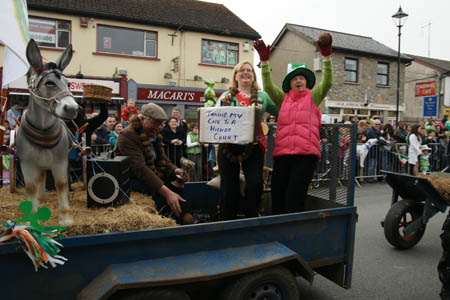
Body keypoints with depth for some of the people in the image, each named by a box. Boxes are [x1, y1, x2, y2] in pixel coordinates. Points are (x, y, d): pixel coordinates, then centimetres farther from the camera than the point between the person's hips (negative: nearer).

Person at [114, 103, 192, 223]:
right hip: (133, 180, -8)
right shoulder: (127, 136, -17)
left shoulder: (155, 135, 10)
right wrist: (166, 192, -39)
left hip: (153, 177, 8)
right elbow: (140, 169, -29)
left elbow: (163, 160, 11)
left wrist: (175, 170, -15)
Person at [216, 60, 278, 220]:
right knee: (229, 186, 6)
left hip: (253, 146, 0)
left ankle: (251, 217, 10)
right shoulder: (227, 95, 11)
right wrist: (223, 104, -10)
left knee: (255, 183, -11)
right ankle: (227, 221, 21)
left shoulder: (263, 96, 14)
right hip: (228, 145, 0)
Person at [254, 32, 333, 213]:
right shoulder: (283, 99, 19)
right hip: (282, 153, 3)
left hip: (306, 153, -2)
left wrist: (326, 56, -11)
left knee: (294, 199, -8)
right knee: (277, 197, 4)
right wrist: (264, 61, -4)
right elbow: (268, 86, 6)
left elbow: (327, 83, 0)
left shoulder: (313, 97, 15)